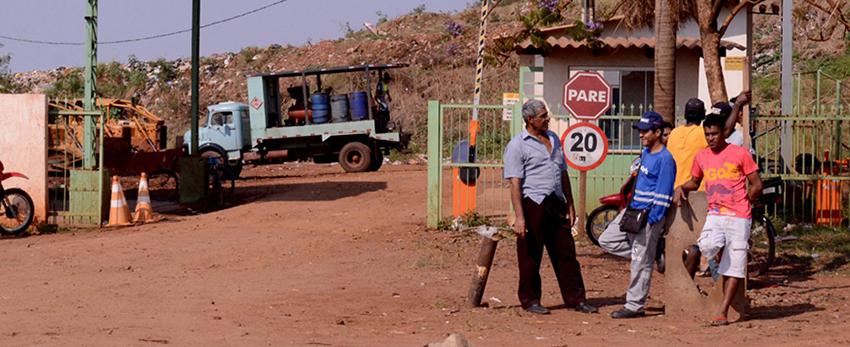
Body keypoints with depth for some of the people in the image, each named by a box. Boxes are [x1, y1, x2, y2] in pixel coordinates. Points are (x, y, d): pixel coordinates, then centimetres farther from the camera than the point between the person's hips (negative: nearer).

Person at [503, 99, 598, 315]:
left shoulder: (553, 139, 16)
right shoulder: (517, 145, -6)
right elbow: (514, 183, -12)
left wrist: (570, 205, 16)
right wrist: (519, 217, -19)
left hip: (556, 203, 6)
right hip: (533, 205, -6)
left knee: (566, 252, 7)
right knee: (530, 256, 1)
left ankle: (575, 299, 12)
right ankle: (530, 300, 11)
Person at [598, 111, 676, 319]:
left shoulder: (665, 159, -16)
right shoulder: (646, 153, 12)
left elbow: (663, 194, -19)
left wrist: (650, 221, -21)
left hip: (649, 215, -10)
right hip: (633, 209, 10)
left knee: (640, 262, -4)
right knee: (607, 240, 11)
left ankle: (635, 306, 4)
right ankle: (652, 254, 15)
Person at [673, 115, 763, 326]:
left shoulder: (740, 154, -2)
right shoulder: (701, 157, 11)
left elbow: (757, 185, 2)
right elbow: (695, 181, 29)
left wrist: (741, 205, 2)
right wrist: (682, 188, 10)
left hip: (738, 217, -3)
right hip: (714, 216, 3)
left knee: (734, 267, -5)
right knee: (707, 247, -26)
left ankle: (722, 312, -2)